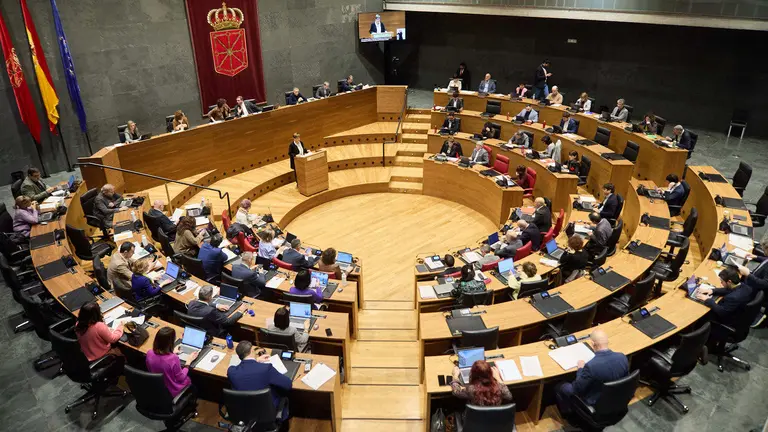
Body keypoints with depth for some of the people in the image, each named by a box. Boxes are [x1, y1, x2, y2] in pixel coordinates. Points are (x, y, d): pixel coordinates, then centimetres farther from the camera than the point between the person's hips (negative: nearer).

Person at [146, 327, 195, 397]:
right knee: (189, 378, 23)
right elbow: (180, 378, -18)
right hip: (171, 392, -5)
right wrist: (188, 361, -8)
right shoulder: (173, 359, -34)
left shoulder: (149, 353, -18)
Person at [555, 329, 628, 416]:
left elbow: (577, 389, -20)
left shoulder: (591, 366, -36)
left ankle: (567, 413, 42)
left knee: (560, 387, 17)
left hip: (595, 404, -6)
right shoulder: (623, 357, -19)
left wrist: (581, 369, -5)